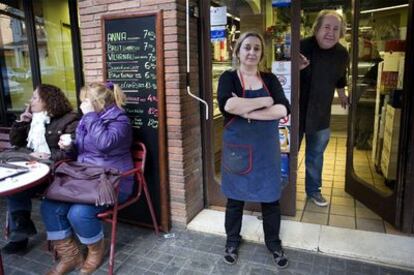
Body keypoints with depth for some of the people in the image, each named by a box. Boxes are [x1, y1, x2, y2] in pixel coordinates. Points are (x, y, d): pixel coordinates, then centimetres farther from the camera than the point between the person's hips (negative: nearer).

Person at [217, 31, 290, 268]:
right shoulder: (229, 78, -5)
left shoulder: (270, 79, 3)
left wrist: (248, 112, -20)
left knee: (270, 198, 12)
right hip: (237, 149, -2)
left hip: (266, 149, 2)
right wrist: (265, 101, -19)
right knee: (235, 197, 13)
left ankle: (274, 243, 34)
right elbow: (227, 104, -27)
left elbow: (283, 109, -12)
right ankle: (233, 240, 35)